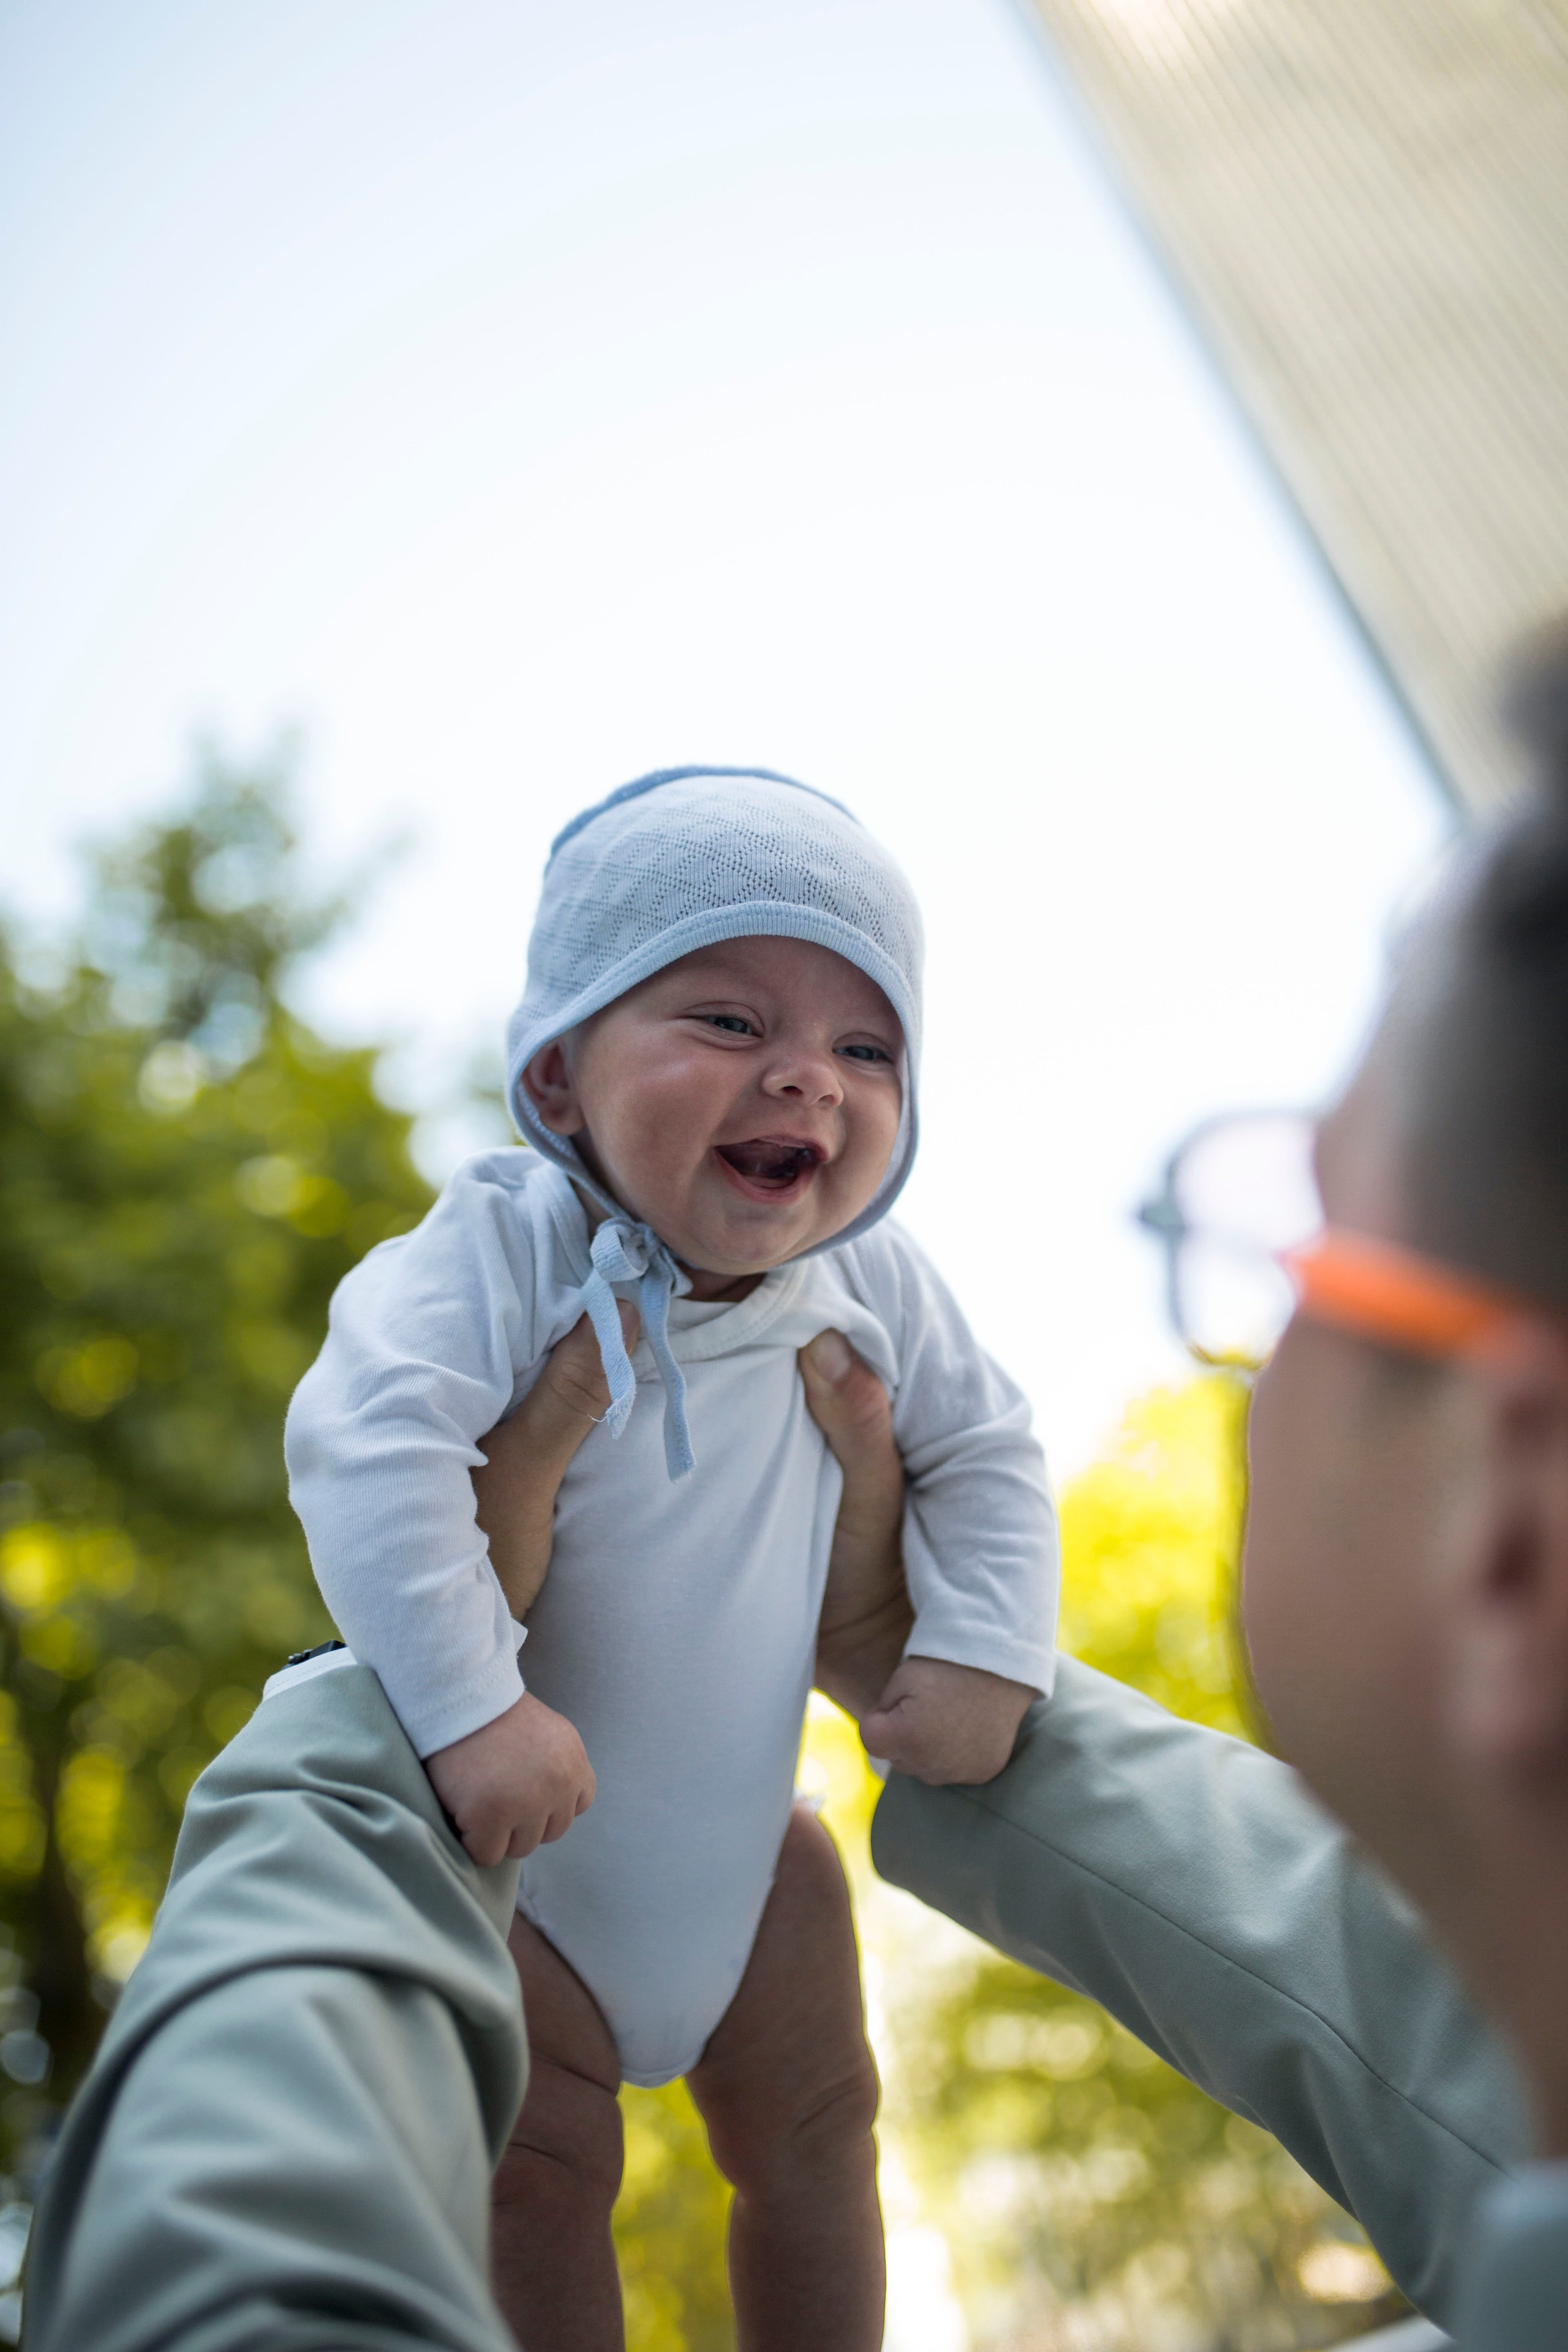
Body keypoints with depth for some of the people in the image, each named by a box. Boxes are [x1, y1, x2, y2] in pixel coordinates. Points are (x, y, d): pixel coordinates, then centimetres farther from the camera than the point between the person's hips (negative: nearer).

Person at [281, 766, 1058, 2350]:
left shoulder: (872, 1289, -14)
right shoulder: (512, 1246, -29)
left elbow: (985, 1452, 0)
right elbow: (364, 1439, -40)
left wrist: (984, 1649, -11)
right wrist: (469, 1709, -42)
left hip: (743, 1832, 5)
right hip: (505, 1836, -4)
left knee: (814, 2136, 21)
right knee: (543, 2178, 6)